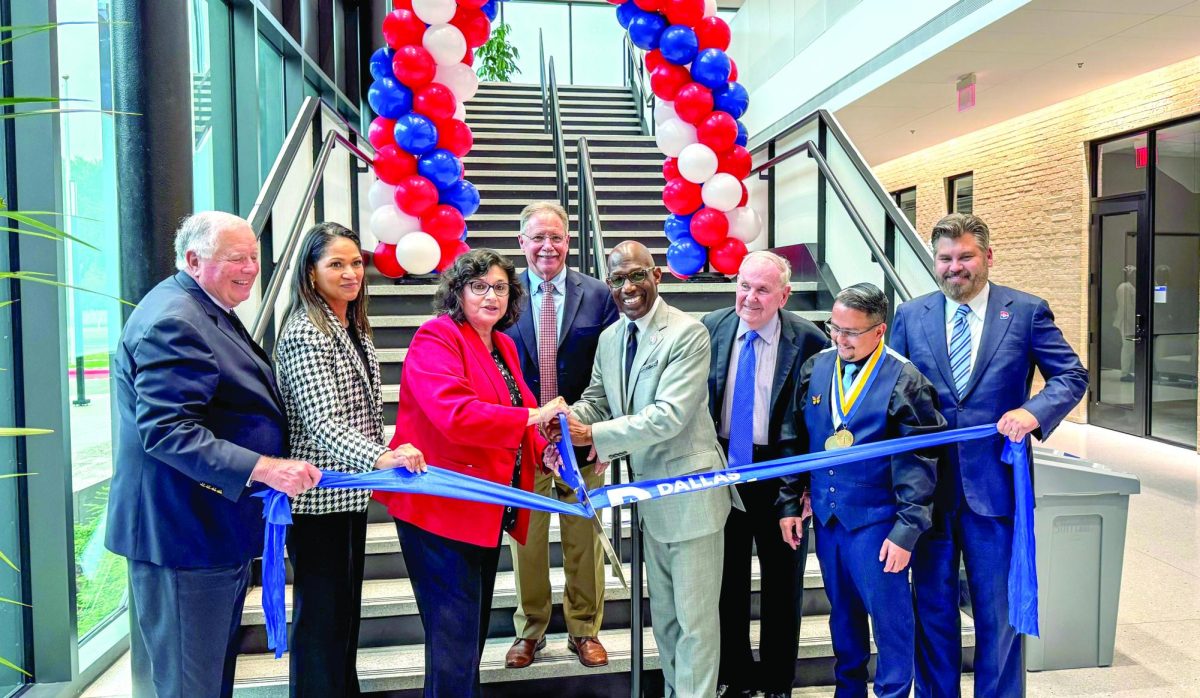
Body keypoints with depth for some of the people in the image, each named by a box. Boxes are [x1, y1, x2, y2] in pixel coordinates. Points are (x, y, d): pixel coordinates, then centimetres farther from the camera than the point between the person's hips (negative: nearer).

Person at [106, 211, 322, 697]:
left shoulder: (209, 311, 15)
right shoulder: (173, 321, -20)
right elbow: (167, 432, -28)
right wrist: (265, 469, -33)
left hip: (220, 531, 11)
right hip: (185, 535, -11)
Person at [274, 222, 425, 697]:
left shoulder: (354, 329, 9)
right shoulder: (303, 334, -18)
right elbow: (321, 421, -29)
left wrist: (384, 460, 17)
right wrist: (379, 458, -42)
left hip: (352, 490, 9)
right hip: (318, 496, -9)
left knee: (347, 604, 19)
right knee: (321, 611, 3)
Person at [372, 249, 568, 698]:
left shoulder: (503, 346, 13)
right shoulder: (436, 338, -13)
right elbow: (454, 414, -27)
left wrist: (543, 450, -2)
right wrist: (532, 417, -22)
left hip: (487, 510, 9)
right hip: (442, 509, -9)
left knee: (474, 627, 20)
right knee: (455, 636, -2)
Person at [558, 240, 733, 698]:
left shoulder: (688, 333, -18)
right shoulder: (609, 339, 5)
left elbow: (671, 415, -26)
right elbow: (596, 402, 10)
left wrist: (593, 435, -27)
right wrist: (566, 417, -13)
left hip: (689, 493, -7)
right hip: (649, 490, 8)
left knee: (694, 616, 4)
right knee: (663, 613, 22)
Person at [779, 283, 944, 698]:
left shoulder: (906, 382, -11)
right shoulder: (815, 369, 3)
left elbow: (920, 464, -11)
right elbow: (797, 441, 9)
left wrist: (907, 531, -14)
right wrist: (789, 502, 7)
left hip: (876, 521, -5)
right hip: (826, 517, 5)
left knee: (889, 614, 5)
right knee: (843, 612, 19)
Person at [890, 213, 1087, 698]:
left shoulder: (1027, 311, 0)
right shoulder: (910, 316, 5)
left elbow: (1072, 375, 2)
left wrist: (1034, 411, -18)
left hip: (995, 483, -1)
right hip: (927, 484, 2)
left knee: (998, 611, 11)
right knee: (933, 607, 13)